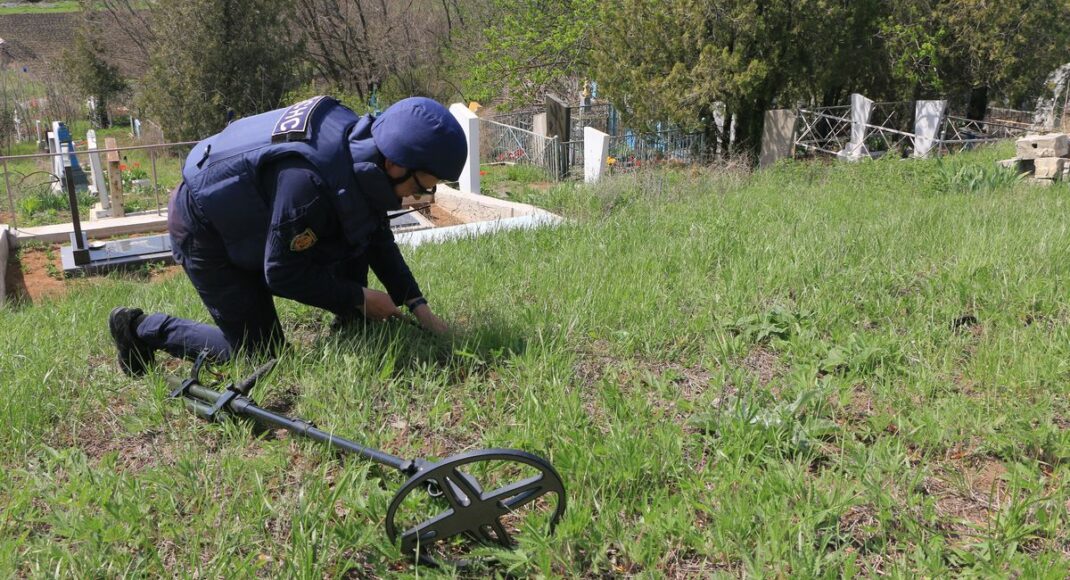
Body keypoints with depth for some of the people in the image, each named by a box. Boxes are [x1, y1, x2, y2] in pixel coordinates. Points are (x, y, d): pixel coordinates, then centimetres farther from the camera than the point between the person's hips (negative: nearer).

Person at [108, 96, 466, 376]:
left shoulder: (363, 144, -13)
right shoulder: (307, 182, -39)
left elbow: (379, 238, -1)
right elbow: (283, 275, -28)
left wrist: (418, 305, -7)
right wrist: (359, 298, -19)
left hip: (247, 213, 8)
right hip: (205, 231, -8)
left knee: (359, 231, -8)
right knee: (260, 353, -3)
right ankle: (143, 329, 11)